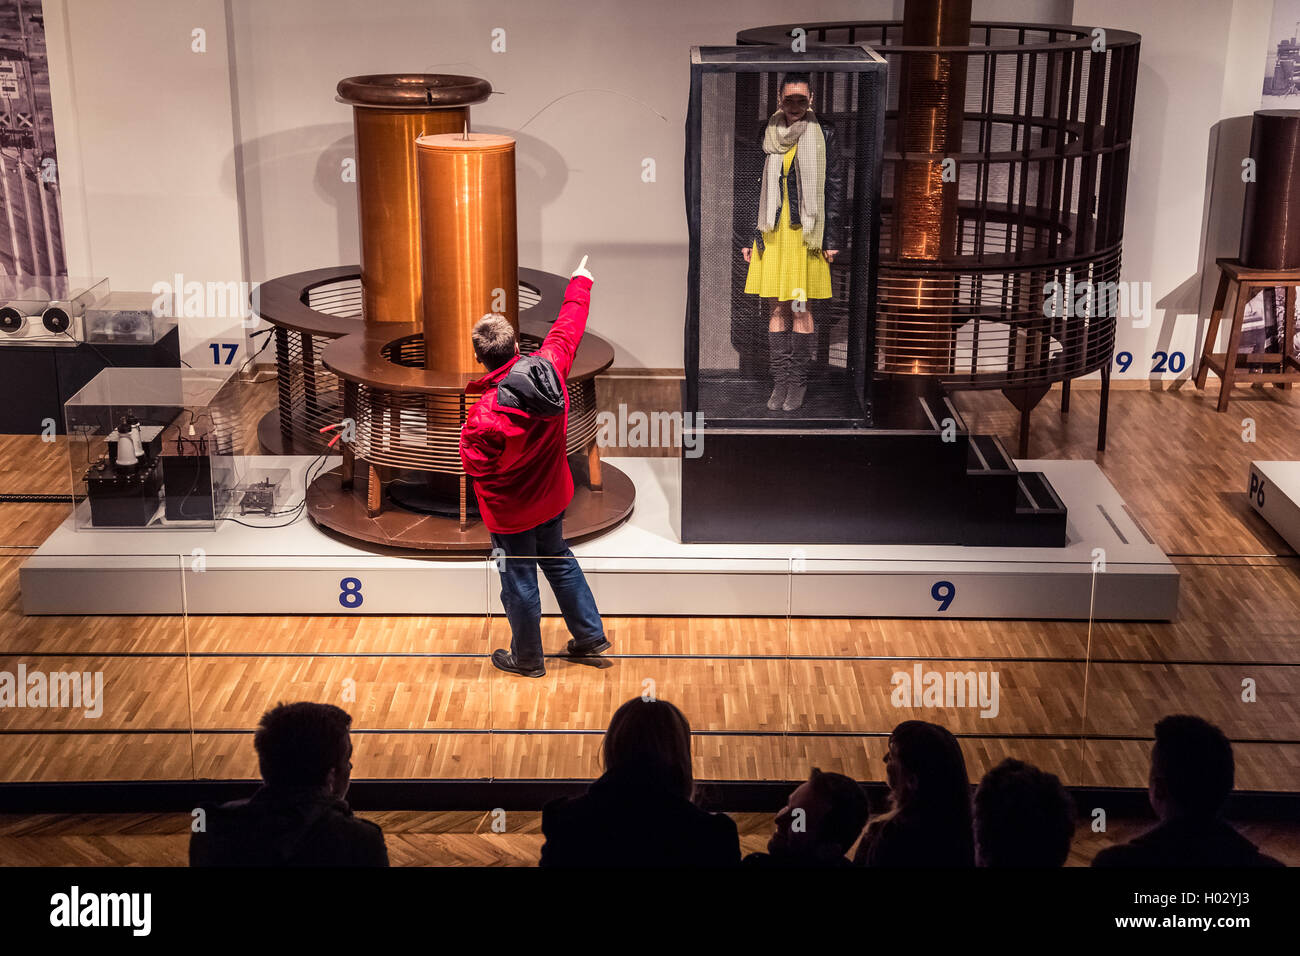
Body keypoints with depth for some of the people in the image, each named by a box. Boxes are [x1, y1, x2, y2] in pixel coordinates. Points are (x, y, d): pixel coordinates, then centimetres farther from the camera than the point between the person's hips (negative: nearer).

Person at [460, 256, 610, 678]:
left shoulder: (485, 413, -33)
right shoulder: (549, 366, -18)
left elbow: (474, 464, -21)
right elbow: (567, 329, 0)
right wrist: (580, 282, 16)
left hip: (511, 510, -6)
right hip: (552, 497, 6)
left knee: (519, 581, 12)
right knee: (560, 561, 27)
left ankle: (527, 659, 31)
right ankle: (590, 635, 38)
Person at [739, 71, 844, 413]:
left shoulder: (822, 135, 2)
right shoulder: (767, 136, 8)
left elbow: (835, 187, 2)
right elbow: (754, 187, 11)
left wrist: (831, 239, -3)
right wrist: (749, 237, 7)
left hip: (806, 233, -2)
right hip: (772, 232, 2)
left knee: (800, 308, -1)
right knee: (776, 307, 3)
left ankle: (798, 382, 8)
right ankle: (780, 381, 9)